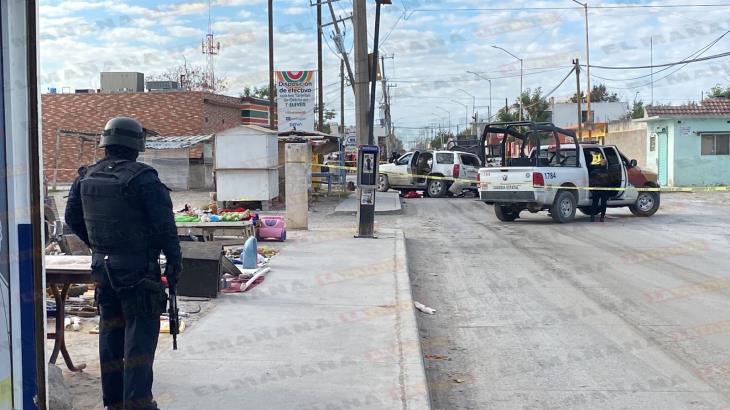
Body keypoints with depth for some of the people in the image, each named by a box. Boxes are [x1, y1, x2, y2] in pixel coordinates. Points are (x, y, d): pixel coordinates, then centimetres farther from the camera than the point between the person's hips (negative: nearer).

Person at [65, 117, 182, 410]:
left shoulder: (86, 178, 6)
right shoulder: (142, 178, -15)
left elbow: (73, 218, 16)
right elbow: (164, 223, -16)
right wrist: (174, 260, -7)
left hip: (103, 267, 7)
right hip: (138, 270, -7)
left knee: (110, 332, 15)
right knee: (140, 333, -1)